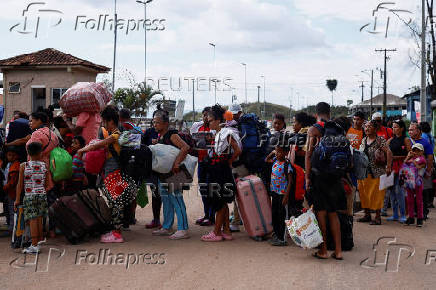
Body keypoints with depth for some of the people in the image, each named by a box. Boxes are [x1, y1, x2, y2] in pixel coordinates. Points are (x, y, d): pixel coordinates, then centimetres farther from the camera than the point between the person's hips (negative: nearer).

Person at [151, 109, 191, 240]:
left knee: (176, 200, -8)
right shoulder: (160, 137, 13)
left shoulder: (172, 135, -14)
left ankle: (183, 230, -5)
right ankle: (166, 227, 24)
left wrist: (176, 163, -33)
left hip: (173, 173, -10)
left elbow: (185, 147, -28)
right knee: (166, 201, 15)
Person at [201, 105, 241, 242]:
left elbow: (238, 150, -17)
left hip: (222, 171, -9)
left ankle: (216, 232, 2)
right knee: (222, 203, 12)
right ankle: (226, 231, 18)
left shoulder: (226, 134, -13)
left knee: (219, 202, -4)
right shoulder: (215, 134, 14)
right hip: (216, 172, 9)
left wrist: (229, 162, -7)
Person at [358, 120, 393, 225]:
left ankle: (378, 217, 4)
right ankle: (367, 214, 22)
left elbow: (389, 152, -19)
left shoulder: (380, 140, -9)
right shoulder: (364, 140, 12)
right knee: (364, 193, 10)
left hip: (376, 172, -7)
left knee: (376, 195, -3)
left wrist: (388, 167, -26)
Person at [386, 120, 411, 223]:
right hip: (391, 166, 6)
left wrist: (396, 157, -14)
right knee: (391, 190, 5)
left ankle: (402, 215, -2)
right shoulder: (390, 140, 15)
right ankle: (395, 214, 13)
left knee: (398, 190, -11)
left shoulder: (406, 140, -2)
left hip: (401, 166, -6)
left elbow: (409, 155, -8)